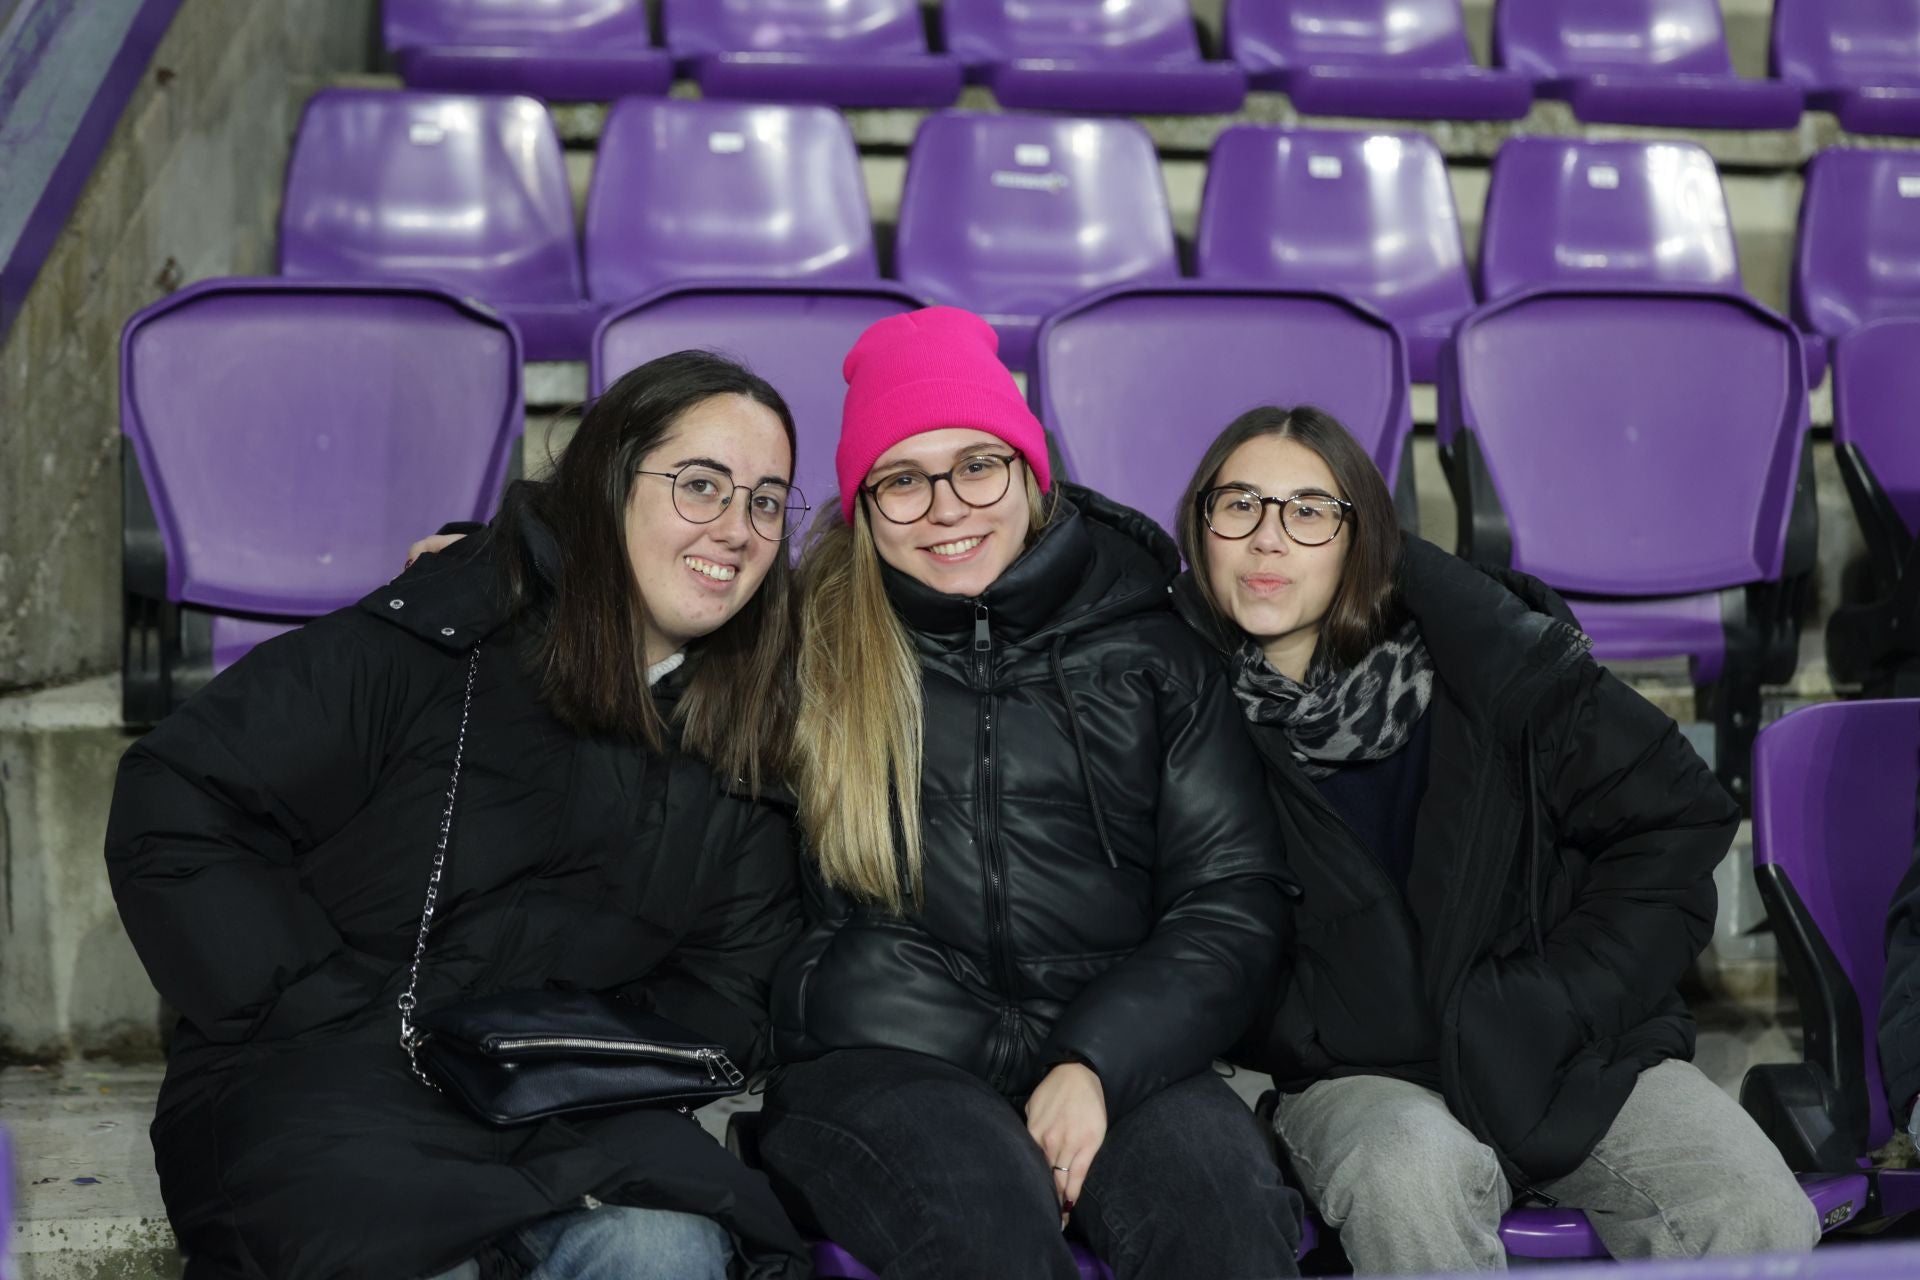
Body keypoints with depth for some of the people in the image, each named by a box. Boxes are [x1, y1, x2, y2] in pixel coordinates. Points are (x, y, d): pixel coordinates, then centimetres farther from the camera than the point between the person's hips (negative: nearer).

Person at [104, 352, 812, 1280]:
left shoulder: (746, 745, 11)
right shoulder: (432, 642, -4)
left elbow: (725, 992, 13)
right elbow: (171, 819, -6)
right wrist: (352, 1021, -11)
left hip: (565, 1109, 3)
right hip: (316, 1085, -3)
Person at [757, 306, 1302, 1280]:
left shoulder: (1145, 648, 14)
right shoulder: (807, 651, 12)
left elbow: (1235, 900, 8)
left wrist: (1097, 1062, -8)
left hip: (1111, 1050, 1)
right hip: (880, 1056, 0)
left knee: (1220, 1189, -32)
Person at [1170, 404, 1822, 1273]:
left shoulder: (1480, 646, -7)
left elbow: (1675, 818, 1)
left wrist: (1555, 1008, -5)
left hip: (1564, 1048, 1)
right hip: (1355, 1073, -1)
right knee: (1412, 1169, -35)